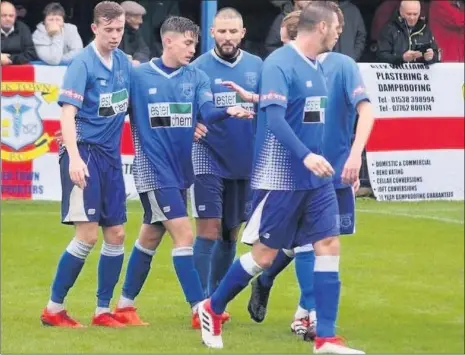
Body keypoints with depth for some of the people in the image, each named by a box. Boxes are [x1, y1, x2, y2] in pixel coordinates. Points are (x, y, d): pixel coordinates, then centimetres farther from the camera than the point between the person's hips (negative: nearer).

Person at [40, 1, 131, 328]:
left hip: (111, 155, 7)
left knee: (116, 234, 6)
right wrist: (74, 157, -30)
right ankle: (53, 310, -2)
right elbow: (68, 112, -19)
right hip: (85, 152, -7)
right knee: (88, 235, -11)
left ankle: (103, 311, 15)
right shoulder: (83, 63, -12)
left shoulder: (124, 62, 8)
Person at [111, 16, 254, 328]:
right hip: (154, 170, -5)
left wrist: (229, 111, -33)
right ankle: (200, 310, -10)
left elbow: (207, 112, -12)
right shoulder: (137, 76, -7)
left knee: (150, 238, 14)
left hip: (181, 171, 6)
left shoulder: (197, 77, 3)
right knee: (185, 236, -12)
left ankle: (125, 305, 26)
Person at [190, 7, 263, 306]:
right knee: (209, 231, -10)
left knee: (231, 233, 11)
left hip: (244, 161, 4)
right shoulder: (200, 67, -6)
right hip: (210, 160, -4)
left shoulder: (256, 66, 4)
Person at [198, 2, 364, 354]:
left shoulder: (315, 67, 10)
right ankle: (212, 309, 22)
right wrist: (305, 156, -36)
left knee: (329, 246, -1)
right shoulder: (279, 63, -15)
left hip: (316, 179, 8)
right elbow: (274, 118, -25)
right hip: (281, 177, -8)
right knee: (264, 254, 1)